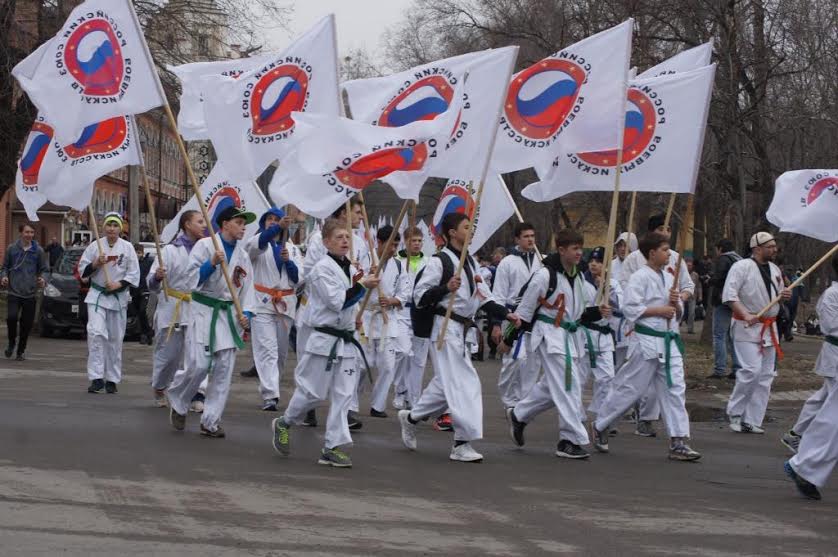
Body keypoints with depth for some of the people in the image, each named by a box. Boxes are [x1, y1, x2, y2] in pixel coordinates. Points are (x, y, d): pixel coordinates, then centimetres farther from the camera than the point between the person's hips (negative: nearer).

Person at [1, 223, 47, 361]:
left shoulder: (38, 251, 4)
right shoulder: (12, 249, 3)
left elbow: (43, 269, 10)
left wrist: (42, 279, -10)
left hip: (30, 293, 1)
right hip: (14, 292, -1)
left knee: (26, 324, 3)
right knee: (12, 317, -20)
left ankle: (20, 351, 21)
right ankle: (12, 342, 7)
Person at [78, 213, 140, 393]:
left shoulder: (127, 248, 1)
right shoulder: (95, 246, 2)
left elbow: (133, 274, 0)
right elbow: (83, 270, 4)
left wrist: (118, 285, -13)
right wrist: (96, 264, -14)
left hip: (118, 296, 1)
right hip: (97, 295, -1)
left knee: (115, 338, 5)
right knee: (96, 333, -16)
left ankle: (112, 379, 16)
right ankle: (96, 377, -15)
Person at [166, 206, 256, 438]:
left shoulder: (242, 255, 11)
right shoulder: (205, 245, -6)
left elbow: (247, 287, 12)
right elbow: (193, 277, -9)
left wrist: (246, 313, -3)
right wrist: (212, 263, -23)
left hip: (229, 314, 5)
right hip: (204, 309, -5)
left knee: (224, 369, 0)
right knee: (199, 365, -12)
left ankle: (211, 421, 8)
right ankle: (177, 401, 17)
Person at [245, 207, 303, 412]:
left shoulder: (292, 248, 15)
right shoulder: (258, 245, 4)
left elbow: (299, 278, 7)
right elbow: (257, 243, -23)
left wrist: (288, 261, -12)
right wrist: (279, 227, -37)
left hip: (285, 304, 4)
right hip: (262, 303, -4)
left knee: (281, 351, 9)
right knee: (267, 350, -14)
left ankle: (269, 391, 25)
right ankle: (270, 396, -20)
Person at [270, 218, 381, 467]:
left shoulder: (350, 269, 11)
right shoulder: (322, 269, -11)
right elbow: (336, 302, -19)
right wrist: (361, 285, -21)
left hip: (347, 341, 7)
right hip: (325, 340, -7)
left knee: (343, 395, 3)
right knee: (313, 392, 1)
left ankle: (333, 447, 7)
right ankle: (284, 424, 26)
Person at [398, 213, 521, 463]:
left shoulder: (470, 261, 14)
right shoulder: (439, 261, -10)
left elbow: (483, 296, 19)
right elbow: (420, 296, -11)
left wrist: (505, 314, 9)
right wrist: (446, 288, -24)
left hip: (465, 330, 9)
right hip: (446, 328, -8)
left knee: (446, 384, 14)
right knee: (463, 384, -11)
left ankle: (411, 418, 32)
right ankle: (462, 444, -7)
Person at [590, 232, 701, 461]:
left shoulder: (669, 277, 13)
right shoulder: (640, 277, -10)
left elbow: (679, 313, 18)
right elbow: (630, 309, -18)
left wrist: (676, 303, -4)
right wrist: (659, 310, -17)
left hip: (669, 341, 7)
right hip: (646, 341, -7)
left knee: (675, 389, 1)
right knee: (630, 388, 1)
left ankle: (678, 443, 1)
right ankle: (599, 426, 20)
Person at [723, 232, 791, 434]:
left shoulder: (774, 269, 13)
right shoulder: (741, 267, -11)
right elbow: (729, 295, -18)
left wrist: (785, 295, 2)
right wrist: (746, 315, -27)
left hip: (769, 328, 8)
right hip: (747, 327, -8)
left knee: (766, 376, 6)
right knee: (751, 370, -17)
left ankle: (752, 421, 12)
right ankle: (735, 412, 2)